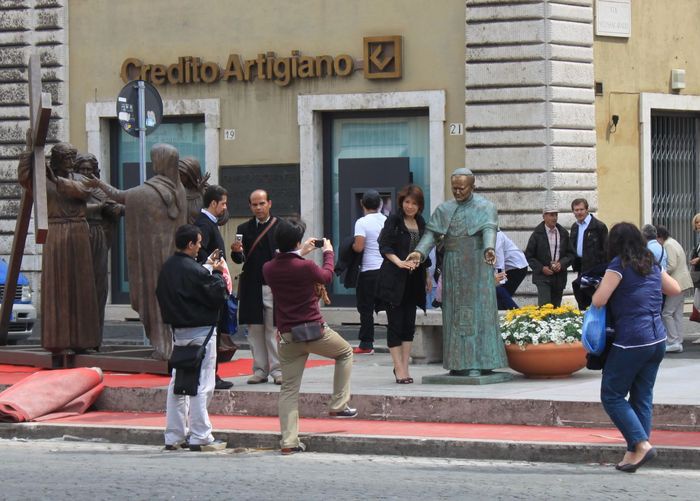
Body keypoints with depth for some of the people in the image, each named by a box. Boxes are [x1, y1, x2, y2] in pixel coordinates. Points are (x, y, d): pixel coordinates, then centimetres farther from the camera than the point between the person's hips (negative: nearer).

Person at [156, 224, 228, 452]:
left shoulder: (166, 268, 5)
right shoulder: (195, 271, -20)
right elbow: (217, 296, -17)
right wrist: (218, 273, -1)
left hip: (178, 330, 8)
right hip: (200, 331, -8)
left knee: (177, 382, 13)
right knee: (201, 384, -3)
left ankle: (174, 436, 15)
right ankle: (200, 437, -2)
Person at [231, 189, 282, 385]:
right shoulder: (244, 229, 9)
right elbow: (240, 259, 5)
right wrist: (236, 252, -17)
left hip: (274, 286, -3)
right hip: (252, 287, 3)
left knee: (274, 330, -3)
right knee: (255, 330, 4)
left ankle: (277, 370, 2)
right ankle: (260, 370, 10)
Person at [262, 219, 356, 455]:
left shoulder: (268, 269, -2)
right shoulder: (306, 267, -16)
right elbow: (326, 276, 6)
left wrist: (301, 254, 29)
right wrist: (328, 252, 23)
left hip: (288, 336, 4)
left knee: (288, 389, 6)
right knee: (345, 352, 25)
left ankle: (288, 441, 0)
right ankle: (338, 405, 20)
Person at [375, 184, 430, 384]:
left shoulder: (420, 223, 14)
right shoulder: (394, 221, -5)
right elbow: (384, 246, -13)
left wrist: (427, 276, 22)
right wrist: (399, 262, -29)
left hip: (413, 280, 6)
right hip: (394, 279, -6)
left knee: (409, 324, 7)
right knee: (395, 324, -4)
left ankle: (404, 367, 13)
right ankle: (399, 369, -2)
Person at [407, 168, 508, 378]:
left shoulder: (485, 207, -1)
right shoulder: (444, 209, 12)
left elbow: (489, 230, -18)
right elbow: (431, 232, 3)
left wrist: (489, 249, -38)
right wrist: (420, 252, -16)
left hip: (477, 266, -4)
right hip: (452, 267, 5)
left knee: (478, 310, -7)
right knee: (454, 312, 2)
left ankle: (479, 363, -9)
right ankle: (458, 362, 4)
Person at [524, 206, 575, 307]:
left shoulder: (563, 233, 8)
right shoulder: (537, 234, -2)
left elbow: (570, 254, 10)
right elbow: (528, 256, 0)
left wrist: (562, 264, -9)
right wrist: (541, 268, -12)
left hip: (559, 277, 4)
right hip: (543, 276, -4)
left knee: (556, 307, 7)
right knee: (544, 306, -16)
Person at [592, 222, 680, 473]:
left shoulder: (619, 265, -9)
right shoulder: (653, 265, 11)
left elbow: (599, 300, -13)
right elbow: (675, 289, 25)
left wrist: (598, 287, 7)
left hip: (631, 342, -7)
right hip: (658, 340, 7)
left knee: (612, 396, 1)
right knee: (642, 396, 11)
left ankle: (641, 443, -11)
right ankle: (635, 451, 10)